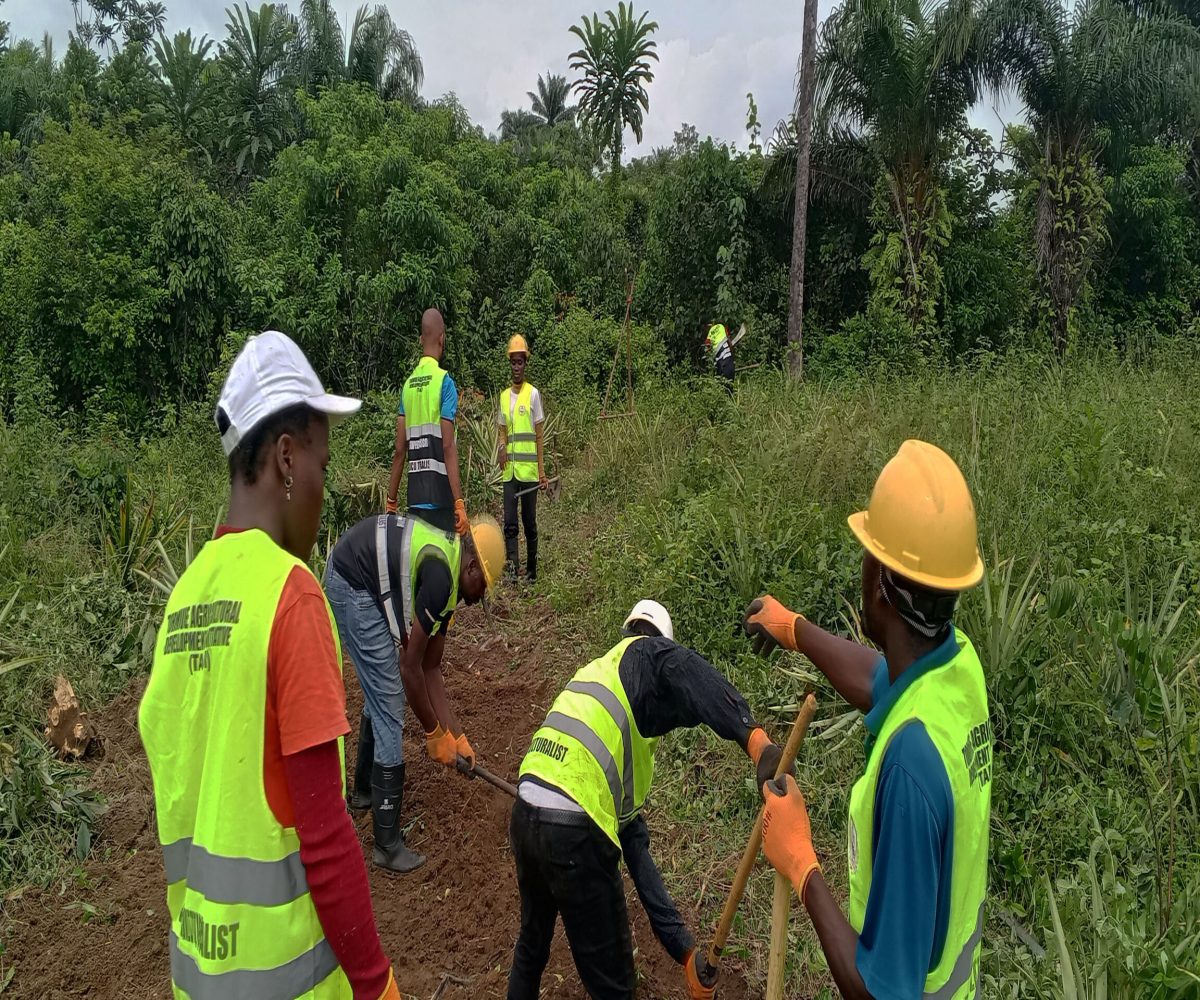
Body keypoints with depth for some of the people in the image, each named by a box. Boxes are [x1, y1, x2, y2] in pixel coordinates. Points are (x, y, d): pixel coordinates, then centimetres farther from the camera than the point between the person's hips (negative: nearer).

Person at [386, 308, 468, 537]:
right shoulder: (444, 381, -7)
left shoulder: (408, 384, 9)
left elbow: (400, 450, 7)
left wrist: (391, 501, 14)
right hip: (439, 499, -6)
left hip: (414, 497, 6)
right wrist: (459, 503, -17)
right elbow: (448, 446, -15)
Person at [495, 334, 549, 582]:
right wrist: (501, 447, -8)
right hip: (509, 470, 3)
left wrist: (542, 471, -2)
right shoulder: (503, 396, 12)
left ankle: (532, 571, 15)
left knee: (530, 522, 5)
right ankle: (512, 566, -7)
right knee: (509, 522, -5)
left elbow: (539, 436, 1)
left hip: (528, 470, -3)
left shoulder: (533, 394, 0)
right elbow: (502, 432, 16)